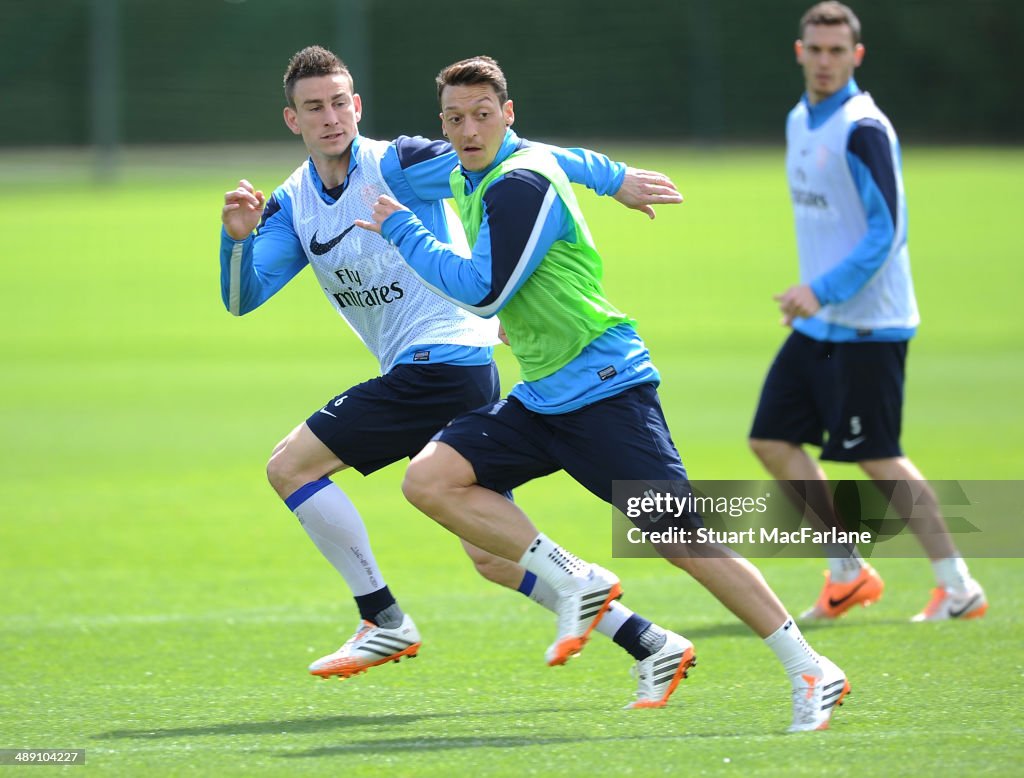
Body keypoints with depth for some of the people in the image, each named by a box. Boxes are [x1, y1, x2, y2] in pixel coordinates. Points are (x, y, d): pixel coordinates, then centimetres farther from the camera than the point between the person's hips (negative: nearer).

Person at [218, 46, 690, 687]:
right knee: (494, 557, 7)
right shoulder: (291, 206, 12)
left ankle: (385, 622, -5)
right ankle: (645, 641, 10)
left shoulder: (397, 165, -9)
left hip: (441, 360, -8)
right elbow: (241, 298, 5)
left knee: (291, 465, -10)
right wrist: (237, 238, -16)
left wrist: (611, 176, -12)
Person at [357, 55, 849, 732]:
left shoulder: (522, 183, -16)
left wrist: (402, 230, -12)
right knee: (429, 480, -9)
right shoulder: (470, 180, 12)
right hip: (541, 397, 9)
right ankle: (574, 581, -6)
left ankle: (811, 672, -7)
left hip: (603, 387, -9)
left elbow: (483, 290, -21)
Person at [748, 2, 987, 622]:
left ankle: (959, 588, 2)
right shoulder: (800, 122, 11)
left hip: (867, 323, -9)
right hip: (818, 323, 9)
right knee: (773, 441, 5)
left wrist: (823, 292, -27)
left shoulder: (863, 130, -16)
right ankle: (849, 575, 14)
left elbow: (886, 232, -20)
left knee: (878, 457, -7)